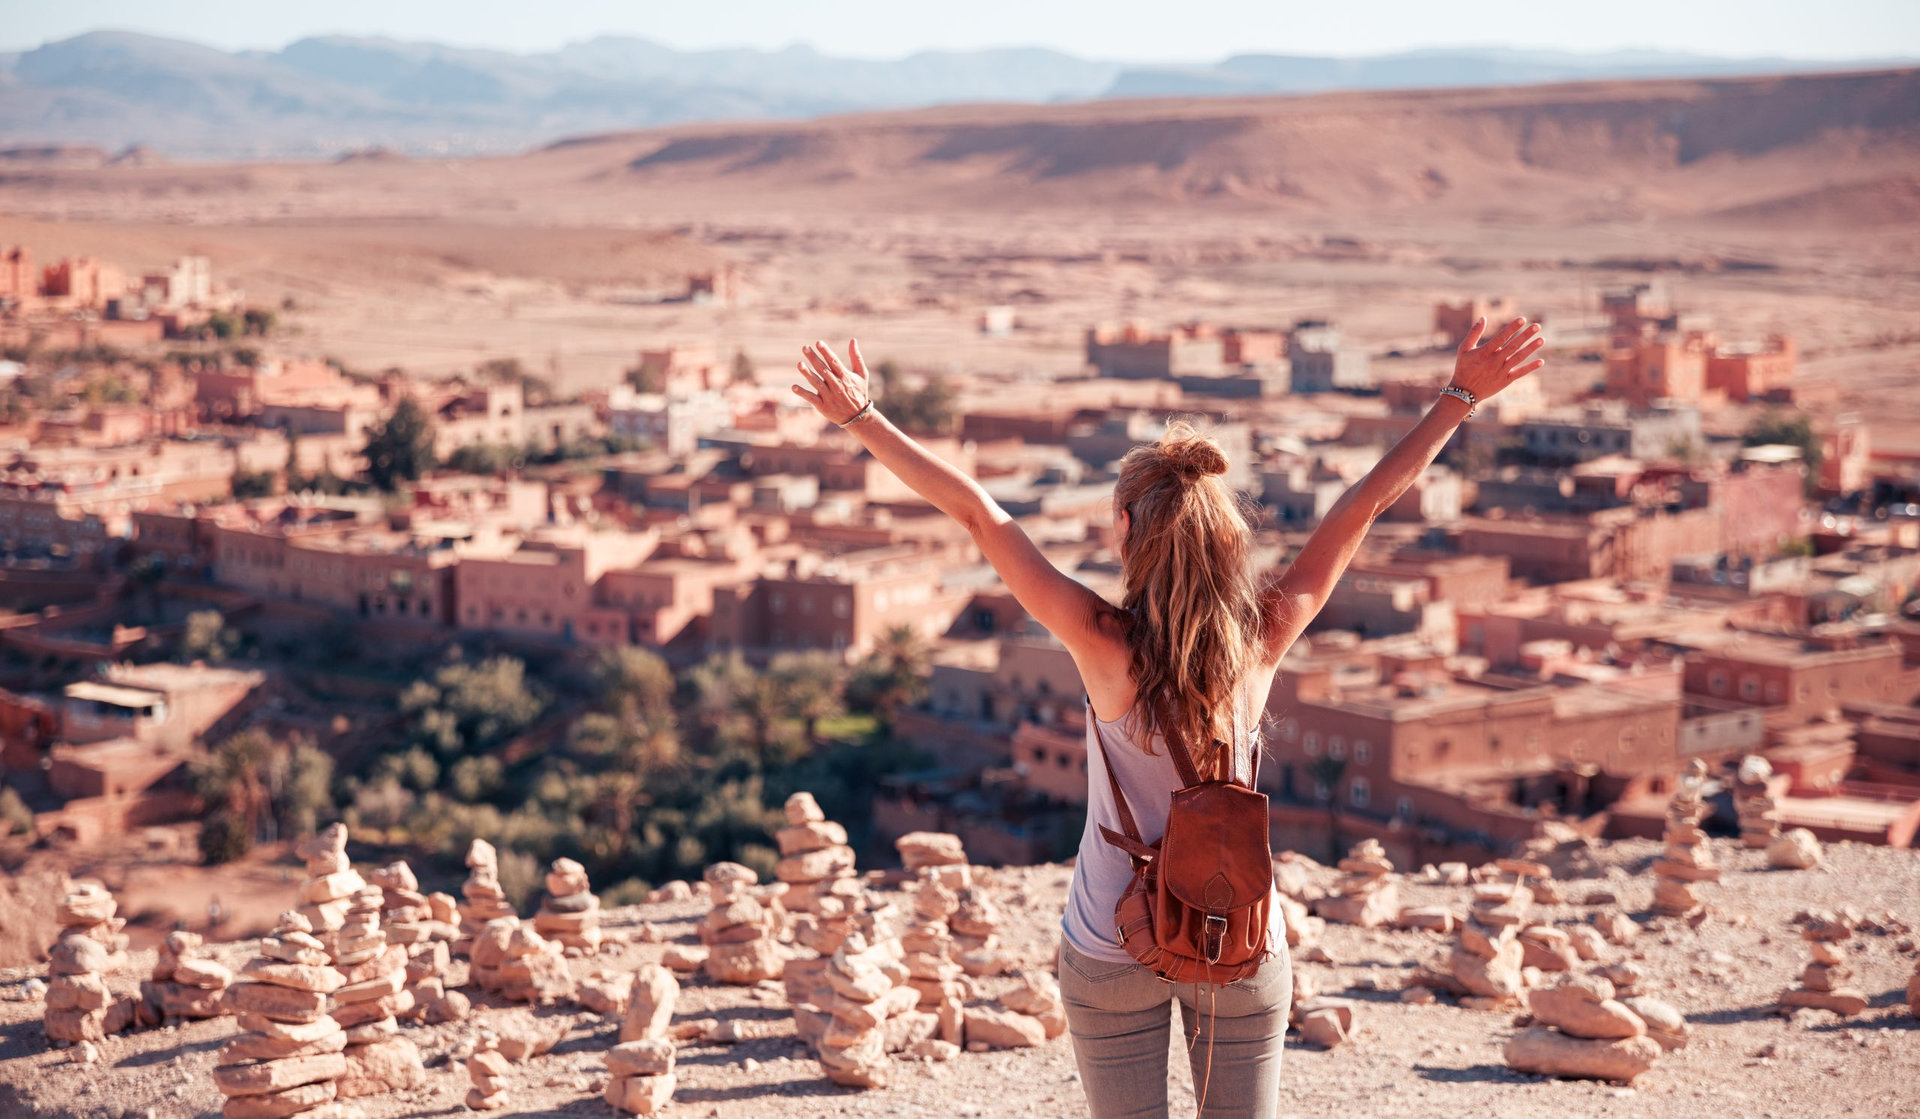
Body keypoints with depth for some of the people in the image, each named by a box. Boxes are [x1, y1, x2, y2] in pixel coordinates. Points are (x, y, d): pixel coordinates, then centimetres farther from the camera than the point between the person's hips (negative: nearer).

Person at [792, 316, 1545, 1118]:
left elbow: (976, 512, -18)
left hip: (1115, 951, -2)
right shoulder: (1265, 634, -12)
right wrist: (1461, 396, 1)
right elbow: (1367, 503, -6)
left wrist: (862, 418, -16)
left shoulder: (1103, 645, -18)